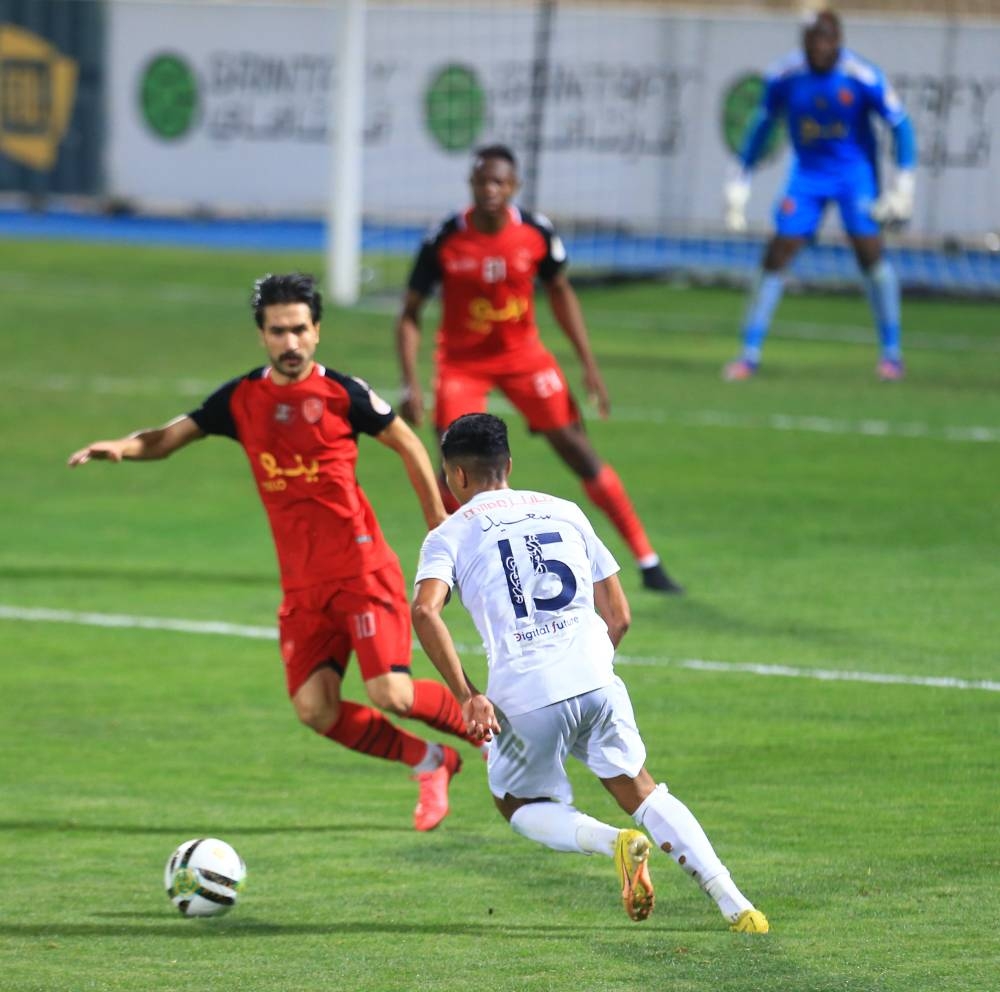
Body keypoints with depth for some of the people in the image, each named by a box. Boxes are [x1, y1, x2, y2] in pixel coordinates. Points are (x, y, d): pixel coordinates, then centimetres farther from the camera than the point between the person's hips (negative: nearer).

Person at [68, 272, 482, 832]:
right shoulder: (241, 399, 6)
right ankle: (429, 764, 14)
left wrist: (440, 524, 10)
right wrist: (120, 447, -15)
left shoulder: (342, 392, -5)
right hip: (302, 584, 5)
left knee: (390, 693, -17)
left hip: (362, 570, -5)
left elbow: (408, 444, 6)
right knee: (315, 710, -7)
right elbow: (169, 438, 7)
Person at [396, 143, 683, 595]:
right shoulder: (444, 241, -19)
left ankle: (647, 562, 5)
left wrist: (589, 366, 2)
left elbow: (560, 291, 5)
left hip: (523, 354, 2)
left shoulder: (537, 233, -13)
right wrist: (411, 384, -19)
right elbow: (410, 314, -10)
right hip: (462, 362, -2)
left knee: (576, 448, -1)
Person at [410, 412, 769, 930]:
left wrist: (467, 697, -10)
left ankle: (614, 842, -9)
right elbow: (618, 615, 18)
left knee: (519, 805, 21)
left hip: (523, 697, -3)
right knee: (637, 788, 20)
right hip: (596, 682, 3)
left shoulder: (450, 534, 9)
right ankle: (733, 902, 4)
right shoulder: (564, 512, 20)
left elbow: (425, 611, -12)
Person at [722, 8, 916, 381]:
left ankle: (891, 351, -1)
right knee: (777, 255, -6)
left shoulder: (863, 77, -18)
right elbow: (763, 123, 7)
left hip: (855, 171, -2)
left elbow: (900, 124, -7)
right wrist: (741, 180, 10)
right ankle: (749, 354, 1)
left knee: (869, 249, -15)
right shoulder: (783, 77, -10)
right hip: (808, 172, 2)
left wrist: (904, 182, -13)